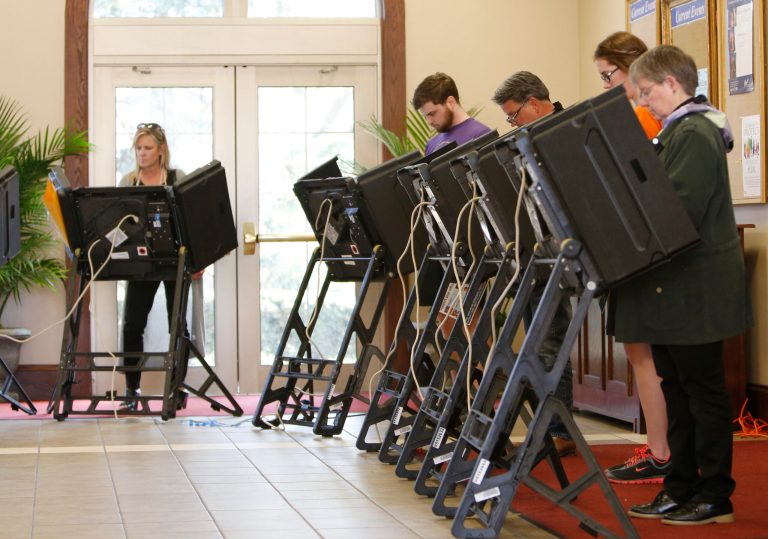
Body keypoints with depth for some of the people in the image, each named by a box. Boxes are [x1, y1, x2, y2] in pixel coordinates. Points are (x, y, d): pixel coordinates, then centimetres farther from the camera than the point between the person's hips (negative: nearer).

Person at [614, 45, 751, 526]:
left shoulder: (694, 134, -15)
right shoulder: (677, 133, 16)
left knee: (703, 392, -3)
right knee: (677, 390, 12)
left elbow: (679, 211, -23)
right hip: (673, 286, 10)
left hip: (695, 289, -10)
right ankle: (681, 488, 19)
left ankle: (715, 498, 4)